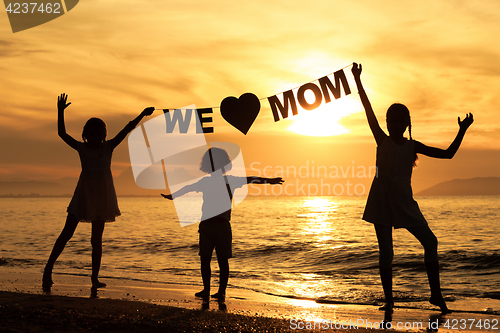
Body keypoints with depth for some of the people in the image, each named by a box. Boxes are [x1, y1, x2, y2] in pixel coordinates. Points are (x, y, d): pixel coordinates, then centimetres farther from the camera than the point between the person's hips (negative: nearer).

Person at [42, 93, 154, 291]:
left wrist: (142, 115, -9)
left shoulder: (108, 147, 4)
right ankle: (49, 268, 4)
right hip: (84, 194, -1)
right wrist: (60, 112, -16)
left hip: (102, 195, 1)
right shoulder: (81, 148, 3)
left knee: (96, 239, 4)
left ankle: (95, 278, 7)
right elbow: (62, 133, -6)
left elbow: (126, 130, -2)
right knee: (67, 232, -2)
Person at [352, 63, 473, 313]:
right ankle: (388, 299, 8)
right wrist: (358, 81, -7)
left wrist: (462, 131, -1)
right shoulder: (382, 141, 5)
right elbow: (369, 112, -2)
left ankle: (435, 293, 0)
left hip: (404, 203, 1)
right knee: (385, 252, 0)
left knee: (430, 242, -8)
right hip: (381, 203, -1)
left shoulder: (413, 146, 7)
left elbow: (448, 154, 7)